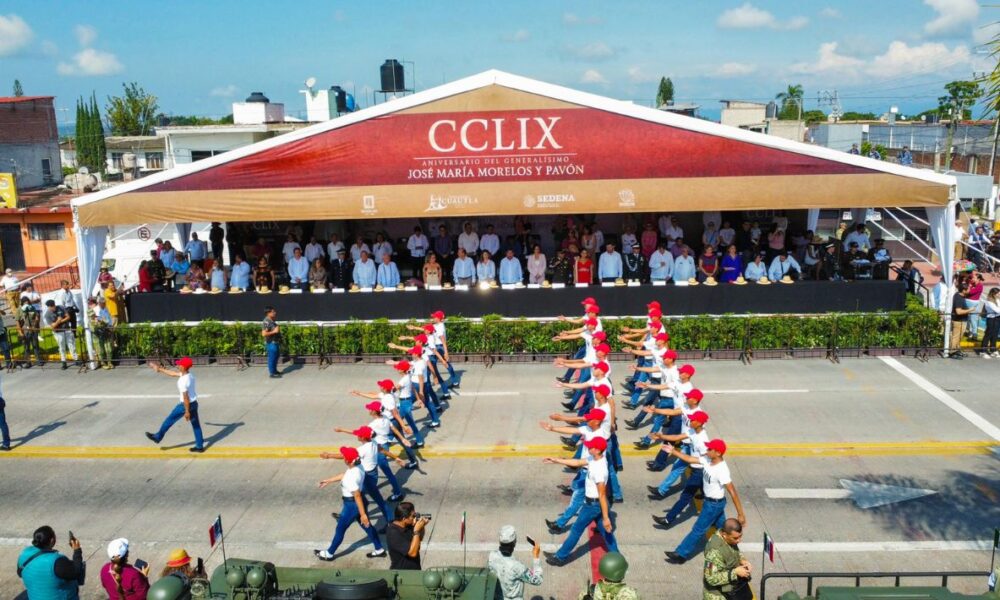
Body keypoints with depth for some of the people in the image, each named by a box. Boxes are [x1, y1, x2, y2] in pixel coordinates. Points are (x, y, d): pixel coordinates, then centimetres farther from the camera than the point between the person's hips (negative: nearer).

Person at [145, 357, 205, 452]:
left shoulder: (182, 381, -27)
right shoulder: (189, 374, 0)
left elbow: (185, 397, -24)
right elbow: (172, 373, 14)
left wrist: (187, 411, -18)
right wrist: (159, 369, 18)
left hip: (185, 404, -8)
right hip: (194, 403, 8)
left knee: (169, 420, 14)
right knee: (196, 424, 13)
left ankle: (158, 437, 31)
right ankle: (199, 446, 20)